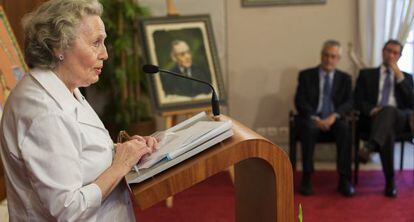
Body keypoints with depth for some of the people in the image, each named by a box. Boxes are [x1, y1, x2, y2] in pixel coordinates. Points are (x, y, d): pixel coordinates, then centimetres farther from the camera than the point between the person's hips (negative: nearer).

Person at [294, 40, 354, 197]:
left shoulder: (345, 78, 15)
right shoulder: (306, 75, 9)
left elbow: (349, 102, 3)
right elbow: (300, 101, -1)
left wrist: (334, 116, -18)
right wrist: (315, 118, -17)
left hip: (334, 119, 2)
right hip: (311, 118, -1)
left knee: (345, 128, -32)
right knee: (308, 127, -36)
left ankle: (344, 180, -27)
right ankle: (306, 178, -29)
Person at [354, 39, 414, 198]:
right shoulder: (366, 74, 21)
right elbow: (358, 101, 9)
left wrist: (399, 77, 1)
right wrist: (372, 110, -13)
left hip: (400, 119, 0)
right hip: (374, 118, 0)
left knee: (388, 110, -38)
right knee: (388, 131, -38)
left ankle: (369, 147, -59)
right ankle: (390, 181, -36)